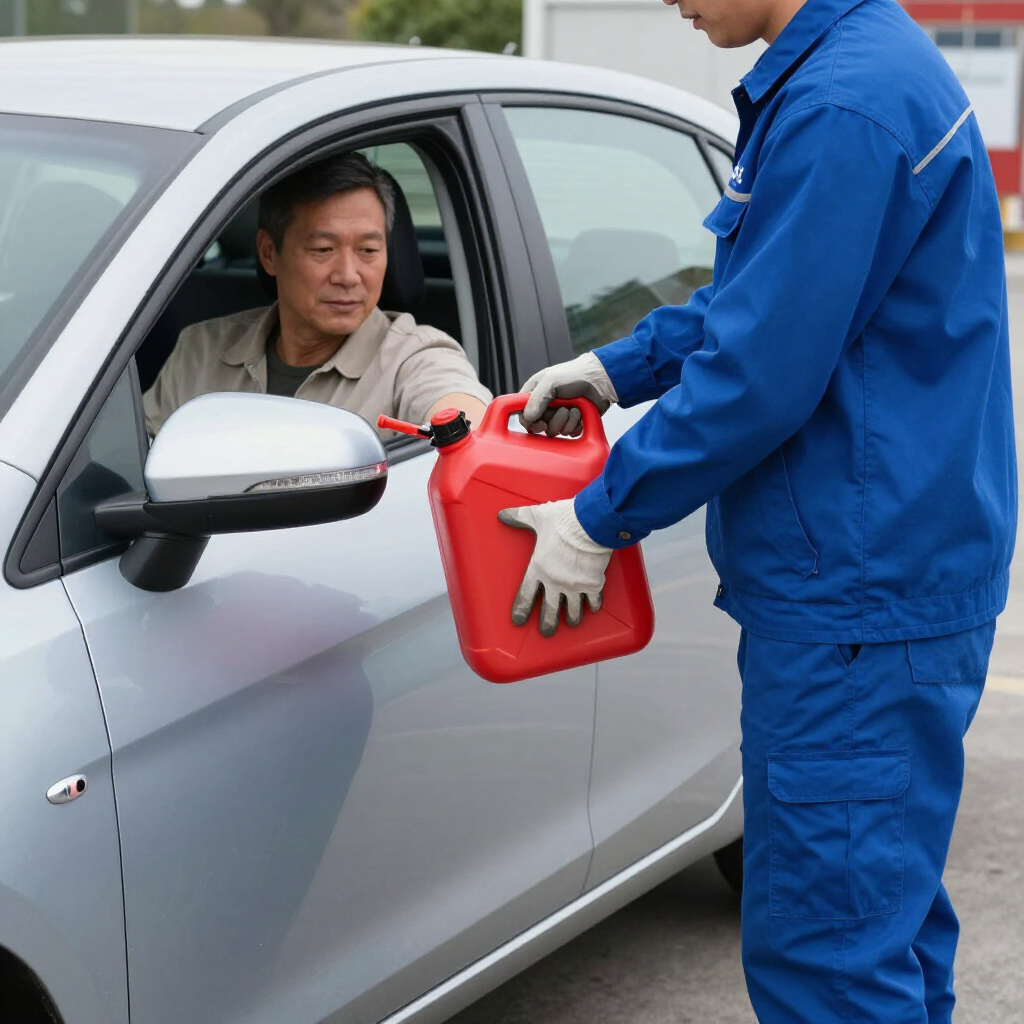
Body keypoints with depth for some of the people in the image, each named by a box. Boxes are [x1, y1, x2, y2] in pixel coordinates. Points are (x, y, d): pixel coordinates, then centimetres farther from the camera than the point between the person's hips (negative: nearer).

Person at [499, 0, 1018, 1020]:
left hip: (857, 604, -11)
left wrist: (599, 517, -10)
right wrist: (614, 369, 16)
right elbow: (755, 303, 23)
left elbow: (761, 379, -21)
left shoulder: (840, 109, -21)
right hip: (896, 584, 11)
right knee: (886, 917, 20)